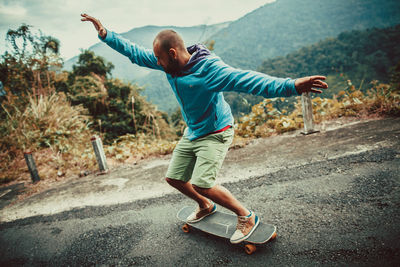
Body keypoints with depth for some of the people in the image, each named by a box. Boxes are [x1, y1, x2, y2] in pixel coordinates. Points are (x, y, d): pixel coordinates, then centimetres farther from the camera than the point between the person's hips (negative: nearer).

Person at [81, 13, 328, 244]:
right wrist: (105, 34, 3)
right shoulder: (170, 63, -6)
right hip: (192, 133, 8)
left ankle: (247, 217, 4)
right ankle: (206, 207, 37)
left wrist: (291, 86, -48)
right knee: (174, 178, 10)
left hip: (216, 133, -8)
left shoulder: (209, 68, -27)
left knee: (201, 184, -20)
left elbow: (247, 79, -37)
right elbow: (134, 52, 5)